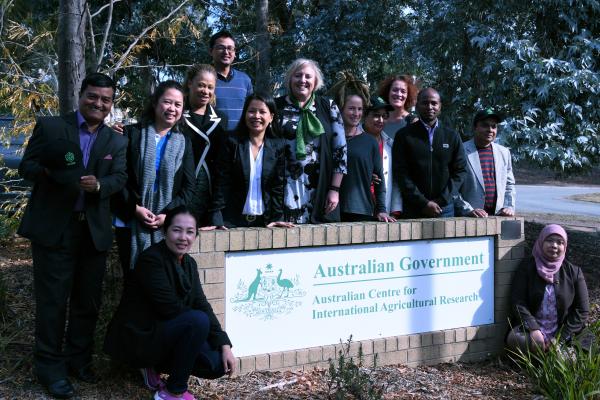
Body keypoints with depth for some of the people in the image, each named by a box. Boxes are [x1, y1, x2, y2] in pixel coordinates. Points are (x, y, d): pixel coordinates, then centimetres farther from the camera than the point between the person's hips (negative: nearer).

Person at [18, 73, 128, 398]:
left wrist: (99, 185, -20)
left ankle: (79, 360, 25)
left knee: (88, 300, 10)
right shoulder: (50, 127, 2)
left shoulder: (117, 141, 11)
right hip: (53, 227, -3)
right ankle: (50, 367, 12)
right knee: (53, 299, 1)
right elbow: (26, 166, -2)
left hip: (95, 230, 4)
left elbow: (120, 178, 2)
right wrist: (50, 173, -23)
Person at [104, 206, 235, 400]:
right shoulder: (151, 259, -19)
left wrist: (224, 345, -9)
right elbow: (170, 308, -23)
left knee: (219, 364, -8)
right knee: (198, 321, -29)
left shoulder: (189, 263, 5)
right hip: (138, 336, -7)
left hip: (165, 330, 8)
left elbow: (202, 305, 0)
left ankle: (155, 367, 12)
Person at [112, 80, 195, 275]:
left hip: (168, 226, 2)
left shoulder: (184, 143, 13)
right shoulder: (131, 133, 5)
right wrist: (135, 208, -11)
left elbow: (189, 188, 6)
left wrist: (168, 215, -7)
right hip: (131, 223, -2)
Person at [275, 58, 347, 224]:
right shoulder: (276, 106, 5)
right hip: (286, 190, -1)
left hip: (321, 190, 1)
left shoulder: (328, 107, 7)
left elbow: (341, 150, 5)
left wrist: (335, 189, -1)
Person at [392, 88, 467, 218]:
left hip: (445, 208, 2)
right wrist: (423, 203, -11)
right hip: (413, 210, -2)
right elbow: (400, 173, -3)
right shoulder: (404, 135, 2)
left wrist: (442, 201, -4)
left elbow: (460, 170, 8)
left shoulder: (452, 137, 11)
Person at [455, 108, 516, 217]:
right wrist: (468, 210, -14)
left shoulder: (504, 152, 15)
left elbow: (509, 184, 21)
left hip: (498, 216, 5)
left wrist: (509, 206, 6)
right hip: (467, 218, -5)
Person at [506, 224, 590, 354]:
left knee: (588, 341, -27)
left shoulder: (573, 272, 4)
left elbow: (582, 310, 1)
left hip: (563, 333, 1)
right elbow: (517, 302, -7)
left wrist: (560, 337, -11)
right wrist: (533, 329, -22)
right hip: (530, 329, -1)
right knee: (515, 339, -33)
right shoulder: (526, 267, 1)